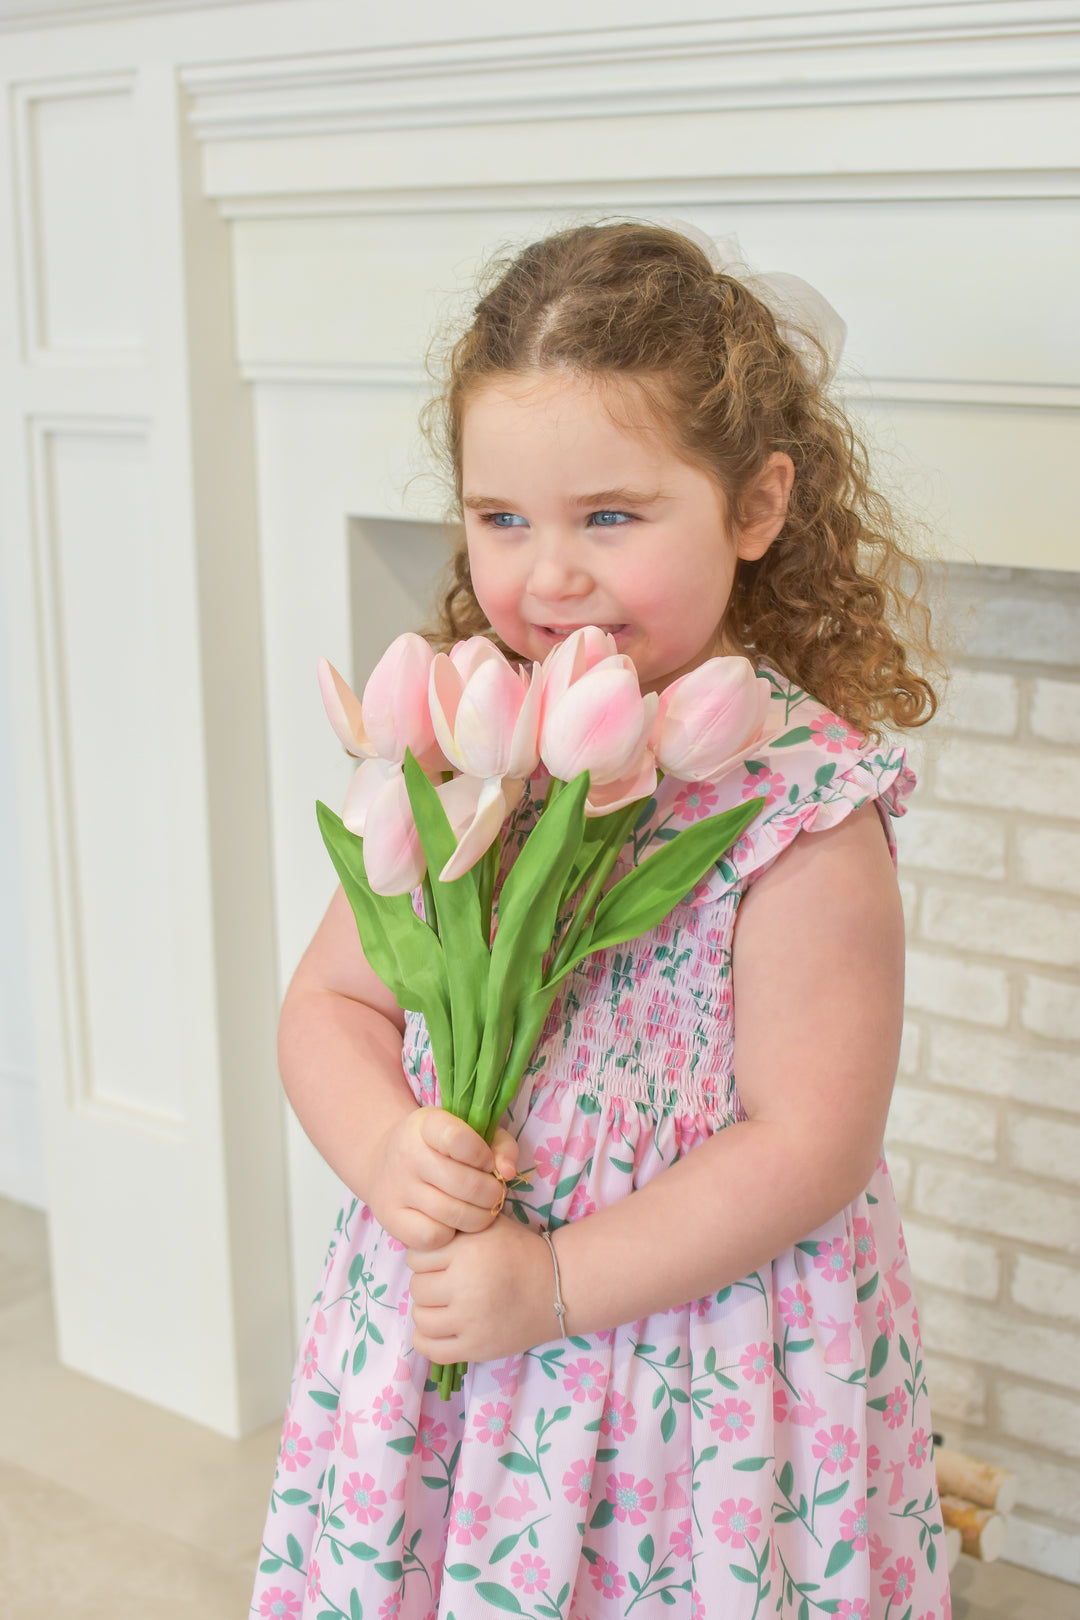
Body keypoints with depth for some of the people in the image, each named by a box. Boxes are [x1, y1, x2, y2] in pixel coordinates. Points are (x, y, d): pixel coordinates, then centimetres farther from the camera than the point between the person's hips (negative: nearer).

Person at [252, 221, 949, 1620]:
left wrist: (555, 1283, -19)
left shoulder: (803, 799, -17)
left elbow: (810, 1149, -18)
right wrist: (387, 1149, -14)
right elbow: (328, 1002, 5)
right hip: (435, 1333, 5)